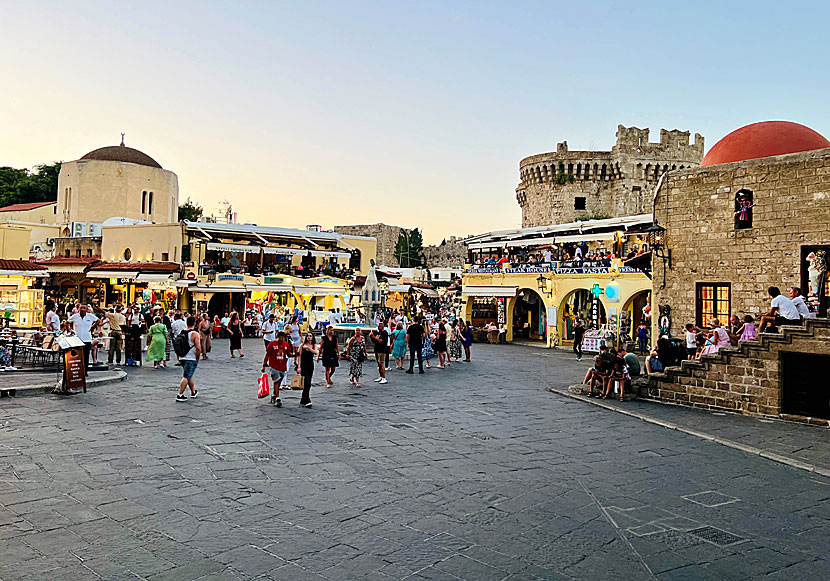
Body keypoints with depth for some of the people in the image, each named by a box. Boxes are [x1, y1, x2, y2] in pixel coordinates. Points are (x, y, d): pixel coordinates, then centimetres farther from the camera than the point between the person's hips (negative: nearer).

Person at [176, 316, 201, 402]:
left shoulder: (182, 333, 6)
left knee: (189, 376, 21)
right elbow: (198, 348, -20)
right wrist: (197, 358, -8)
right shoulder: (195, 334, -14)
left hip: (183, 358, 7)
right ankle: (180, 395, -9)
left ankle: (193, 392, 35)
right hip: (192, 359, -7)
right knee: (186, 377, -5)